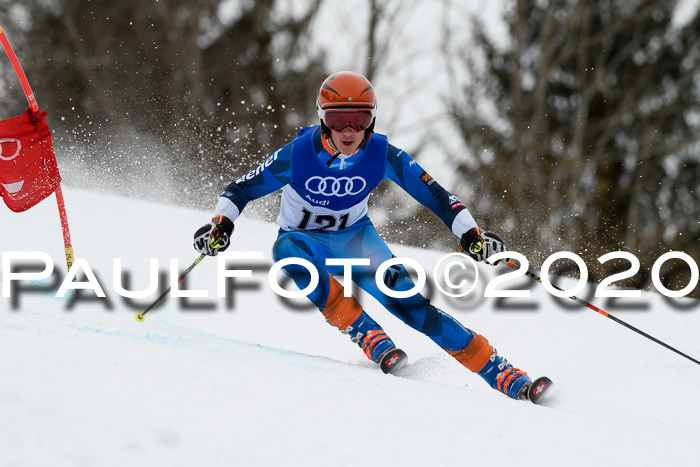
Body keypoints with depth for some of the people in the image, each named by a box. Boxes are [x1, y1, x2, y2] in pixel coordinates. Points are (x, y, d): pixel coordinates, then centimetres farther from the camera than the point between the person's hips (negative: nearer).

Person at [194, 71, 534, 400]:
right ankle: (365, 332, -35)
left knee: (405, 299, -23)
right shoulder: (298, 154, -24)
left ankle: (498, 372, -20)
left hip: (355, 238, 1)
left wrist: (470, 233, -25)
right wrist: (221, 224, -31)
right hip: (306, 242, -1)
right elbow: (242, 189, -13)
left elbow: (433, 194, -13)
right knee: (289, 248, -39)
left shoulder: (382, 155, -19)